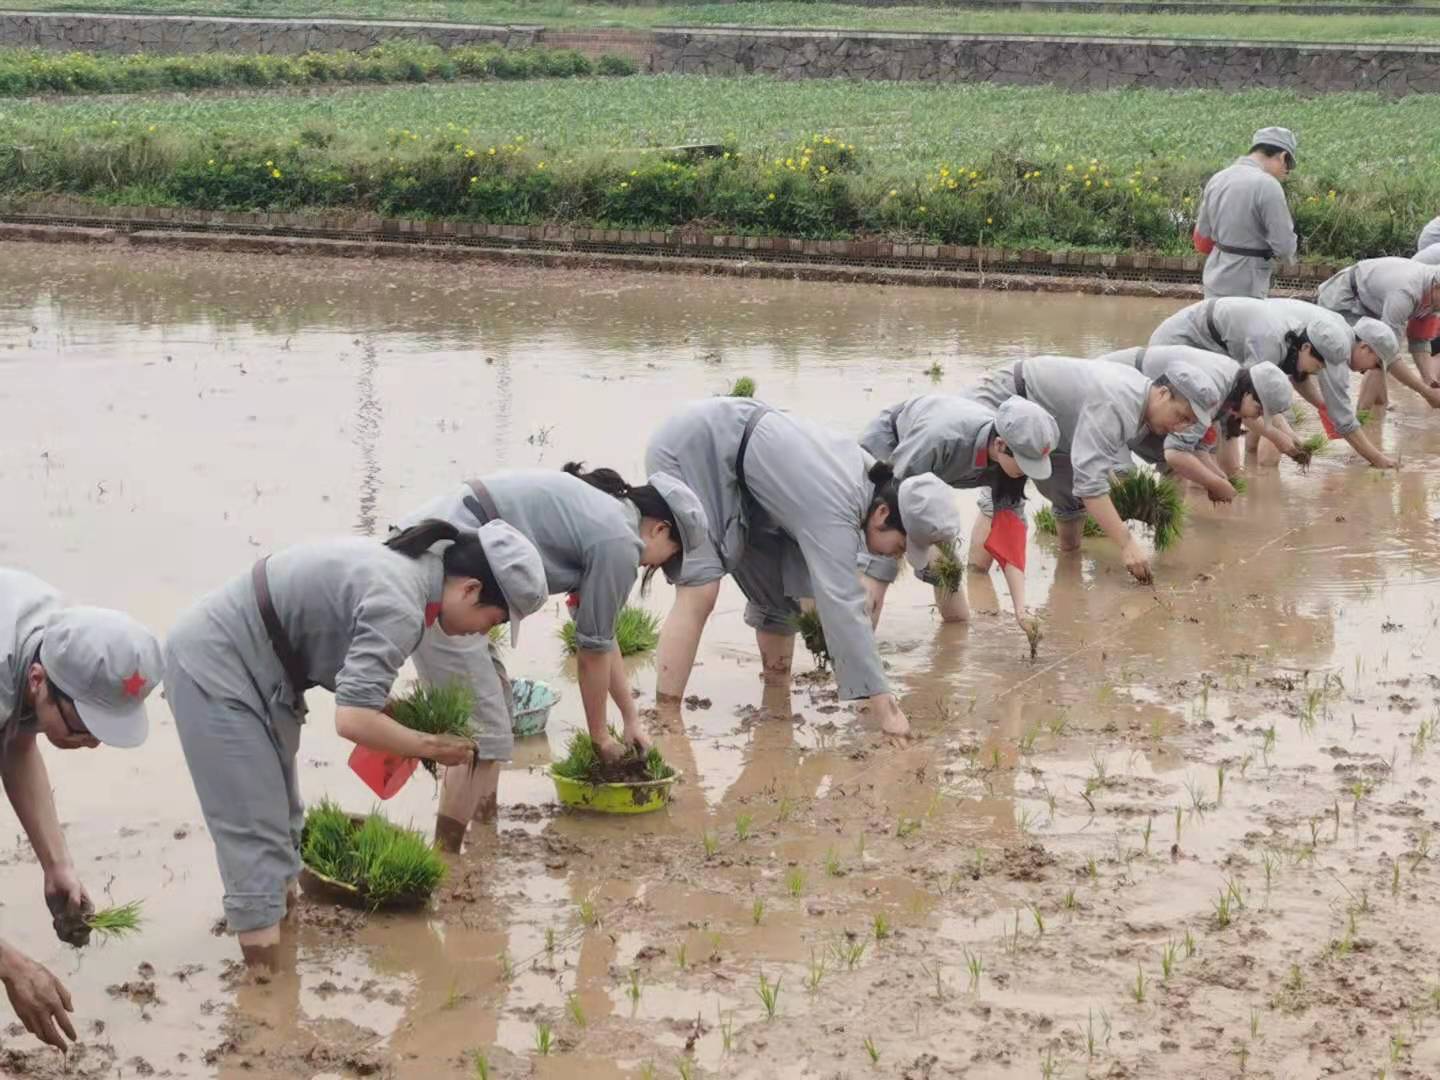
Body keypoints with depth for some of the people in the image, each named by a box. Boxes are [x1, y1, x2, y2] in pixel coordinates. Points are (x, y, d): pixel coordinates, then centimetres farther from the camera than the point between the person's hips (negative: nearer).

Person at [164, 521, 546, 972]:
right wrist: (431, 747, -17)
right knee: (254, 824, -8)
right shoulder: (399, 607, -25)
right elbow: (353, 720, -30)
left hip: (239, 661, 10)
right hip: (215, 665, -10)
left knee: (279, 812, 19)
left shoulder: (405, 570, 5)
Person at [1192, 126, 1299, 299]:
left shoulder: (1217, 179, 6)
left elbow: (1202, 241, 12)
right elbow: (1285, 247, -16)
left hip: (1214, 285, 8)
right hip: (1244, 290, -8)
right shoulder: (1267, 186, -16)